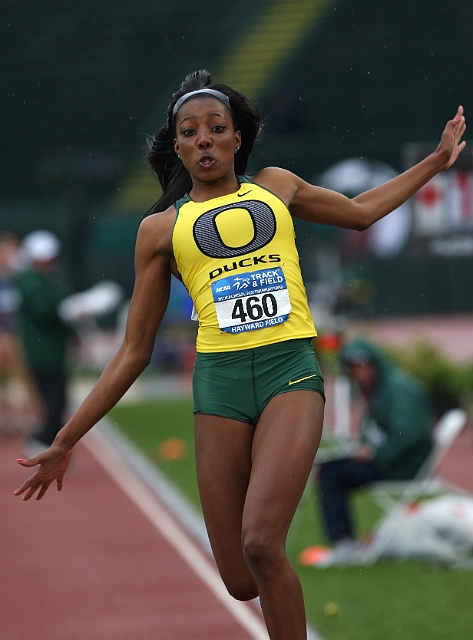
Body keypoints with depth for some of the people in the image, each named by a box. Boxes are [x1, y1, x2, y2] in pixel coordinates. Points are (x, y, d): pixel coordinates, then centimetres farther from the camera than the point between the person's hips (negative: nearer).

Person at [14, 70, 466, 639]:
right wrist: (65, 442, 11)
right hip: (220, 382, 1)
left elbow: (360, 211, 37)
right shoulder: (160, 229, 13)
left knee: (260, 544, -23)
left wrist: (437, 161, 38)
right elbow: (134, 351, 15)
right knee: (241, 582, -2)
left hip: (291, 370, -1)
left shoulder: (275, 187, 17)